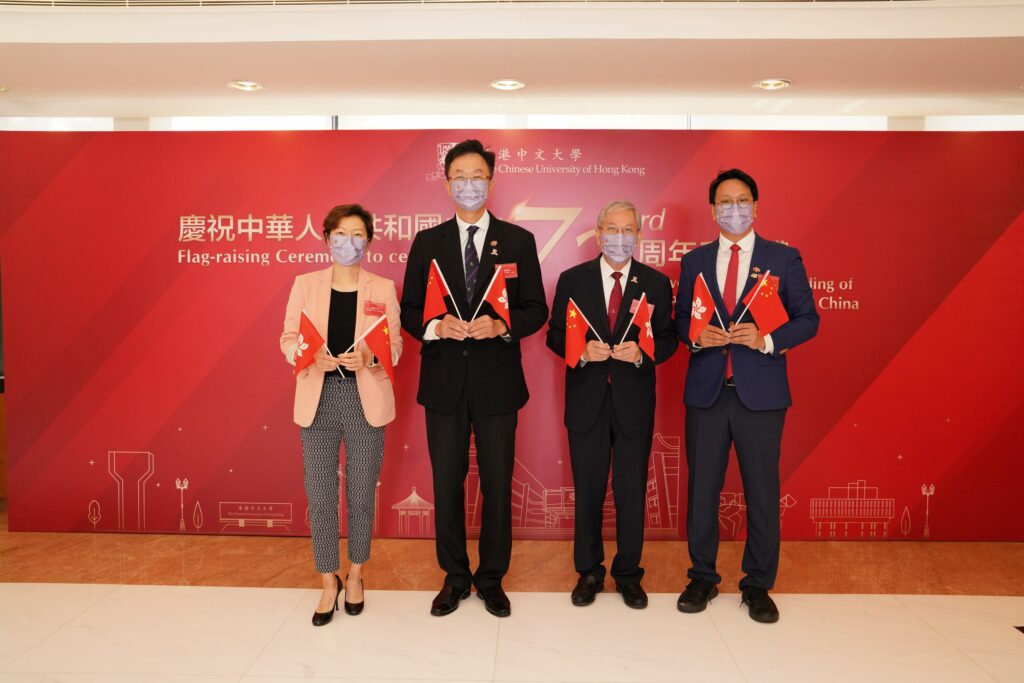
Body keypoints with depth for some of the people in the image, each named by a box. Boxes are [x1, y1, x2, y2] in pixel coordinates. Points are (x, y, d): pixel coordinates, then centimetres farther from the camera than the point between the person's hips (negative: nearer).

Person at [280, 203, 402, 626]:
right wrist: (313, 356, -17)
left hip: (365, 401, 0)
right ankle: (328, 582, 23)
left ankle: (355, 575, 31)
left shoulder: (383, 288, 3)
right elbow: (288, 340, 3)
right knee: (319, 497, 4)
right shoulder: (305, 284, 5)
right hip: (319, 401, 1)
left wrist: (367, 357, -19)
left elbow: (395, 345, 2)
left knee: (361, 495, 10)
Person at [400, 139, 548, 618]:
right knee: (446, 484, 10)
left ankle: (492, 579, 27)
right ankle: (454, 577, 28)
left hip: (497, 381, -1)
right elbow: (409, 311, 5)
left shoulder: (518, 241, 3)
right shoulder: (427, 243, 6)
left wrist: (502, 325, -18)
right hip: (444, 381, 1)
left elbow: (536, 309, 2)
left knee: (497, 484, 8)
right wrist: (436, 326, -16)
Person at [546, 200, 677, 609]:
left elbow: (667, 339, 3)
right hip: (586, 401, 0)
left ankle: (628, 574, 27)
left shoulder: (656, 283, 2)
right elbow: (555, 335, 2)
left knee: (632, 491, 9)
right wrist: (583, 351, -17)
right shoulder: (572, 280, 2)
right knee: (588, 491, 10)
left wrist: (642, 353, -17)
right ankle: (589, 572, 27)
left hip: (634, 402, 0)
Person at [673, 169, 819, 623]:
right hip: (706, 390, 2)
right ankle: (702, 577, 25)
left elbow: (807, 319, 1)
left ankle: (758, 585, 22)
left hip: (761, 391, -2)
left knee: (762, 490, 6)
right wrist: (698, 336, -10)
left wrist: (767, 340, -16)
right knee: (702, 487, 8)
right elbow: (679, 321, 12)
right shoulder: (693, 261, 10)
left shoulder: (784, 258, 3)